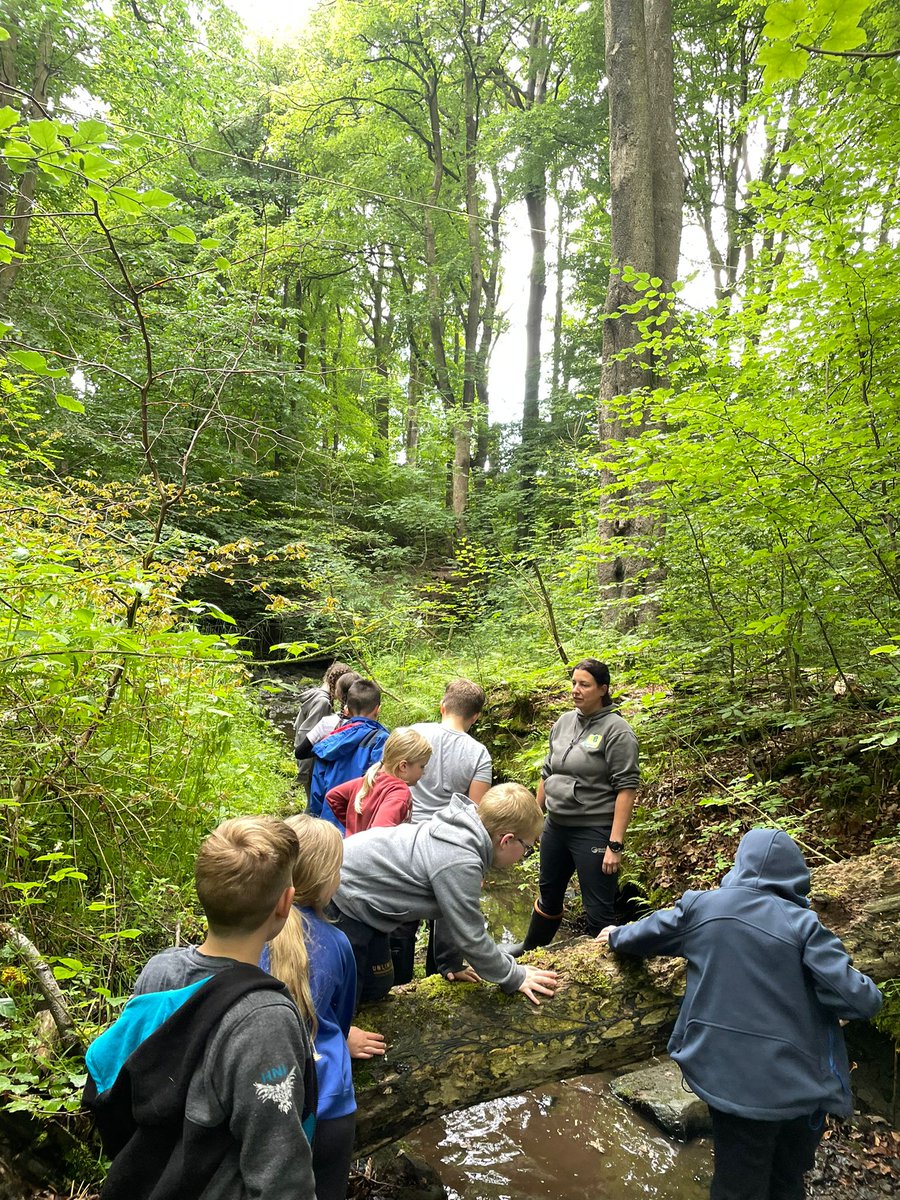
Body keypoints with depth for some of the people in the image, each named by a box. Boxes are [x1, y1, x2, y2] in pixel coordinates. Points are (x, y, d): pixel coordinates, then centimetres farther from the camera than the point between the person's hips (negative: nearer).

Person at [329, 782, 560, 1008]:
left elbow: (453, 911, 10)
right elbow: (471, 937, -19)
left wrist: (452, 964, 18)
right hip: (340, 894, -10)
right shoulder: (460, 863, -29)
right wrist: (515, 978, -5)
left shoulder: (463, 832, -2)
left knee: (377, 988, 17)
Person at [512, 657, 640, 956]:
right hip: (555, 827, 7)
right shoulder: (564, 722, 6)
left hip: (593, 832, -7)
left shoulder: (616, 731, -14)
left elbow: (627, 789, -18)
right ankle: (530, 949, 45)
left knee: (598, 909, 0)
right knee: (549, 895, 25)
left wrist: (615, 845, -21)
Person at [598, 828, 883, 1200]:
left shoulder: (701, 905, -4)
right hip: (797, 1083, -1)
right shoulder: (802, 924, -12)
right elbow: (858, 999, -16)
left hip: (730, 1078, 1)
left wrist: (617, 937, 33)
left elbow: (650, 932, 12)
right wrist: (868, 996, 8)